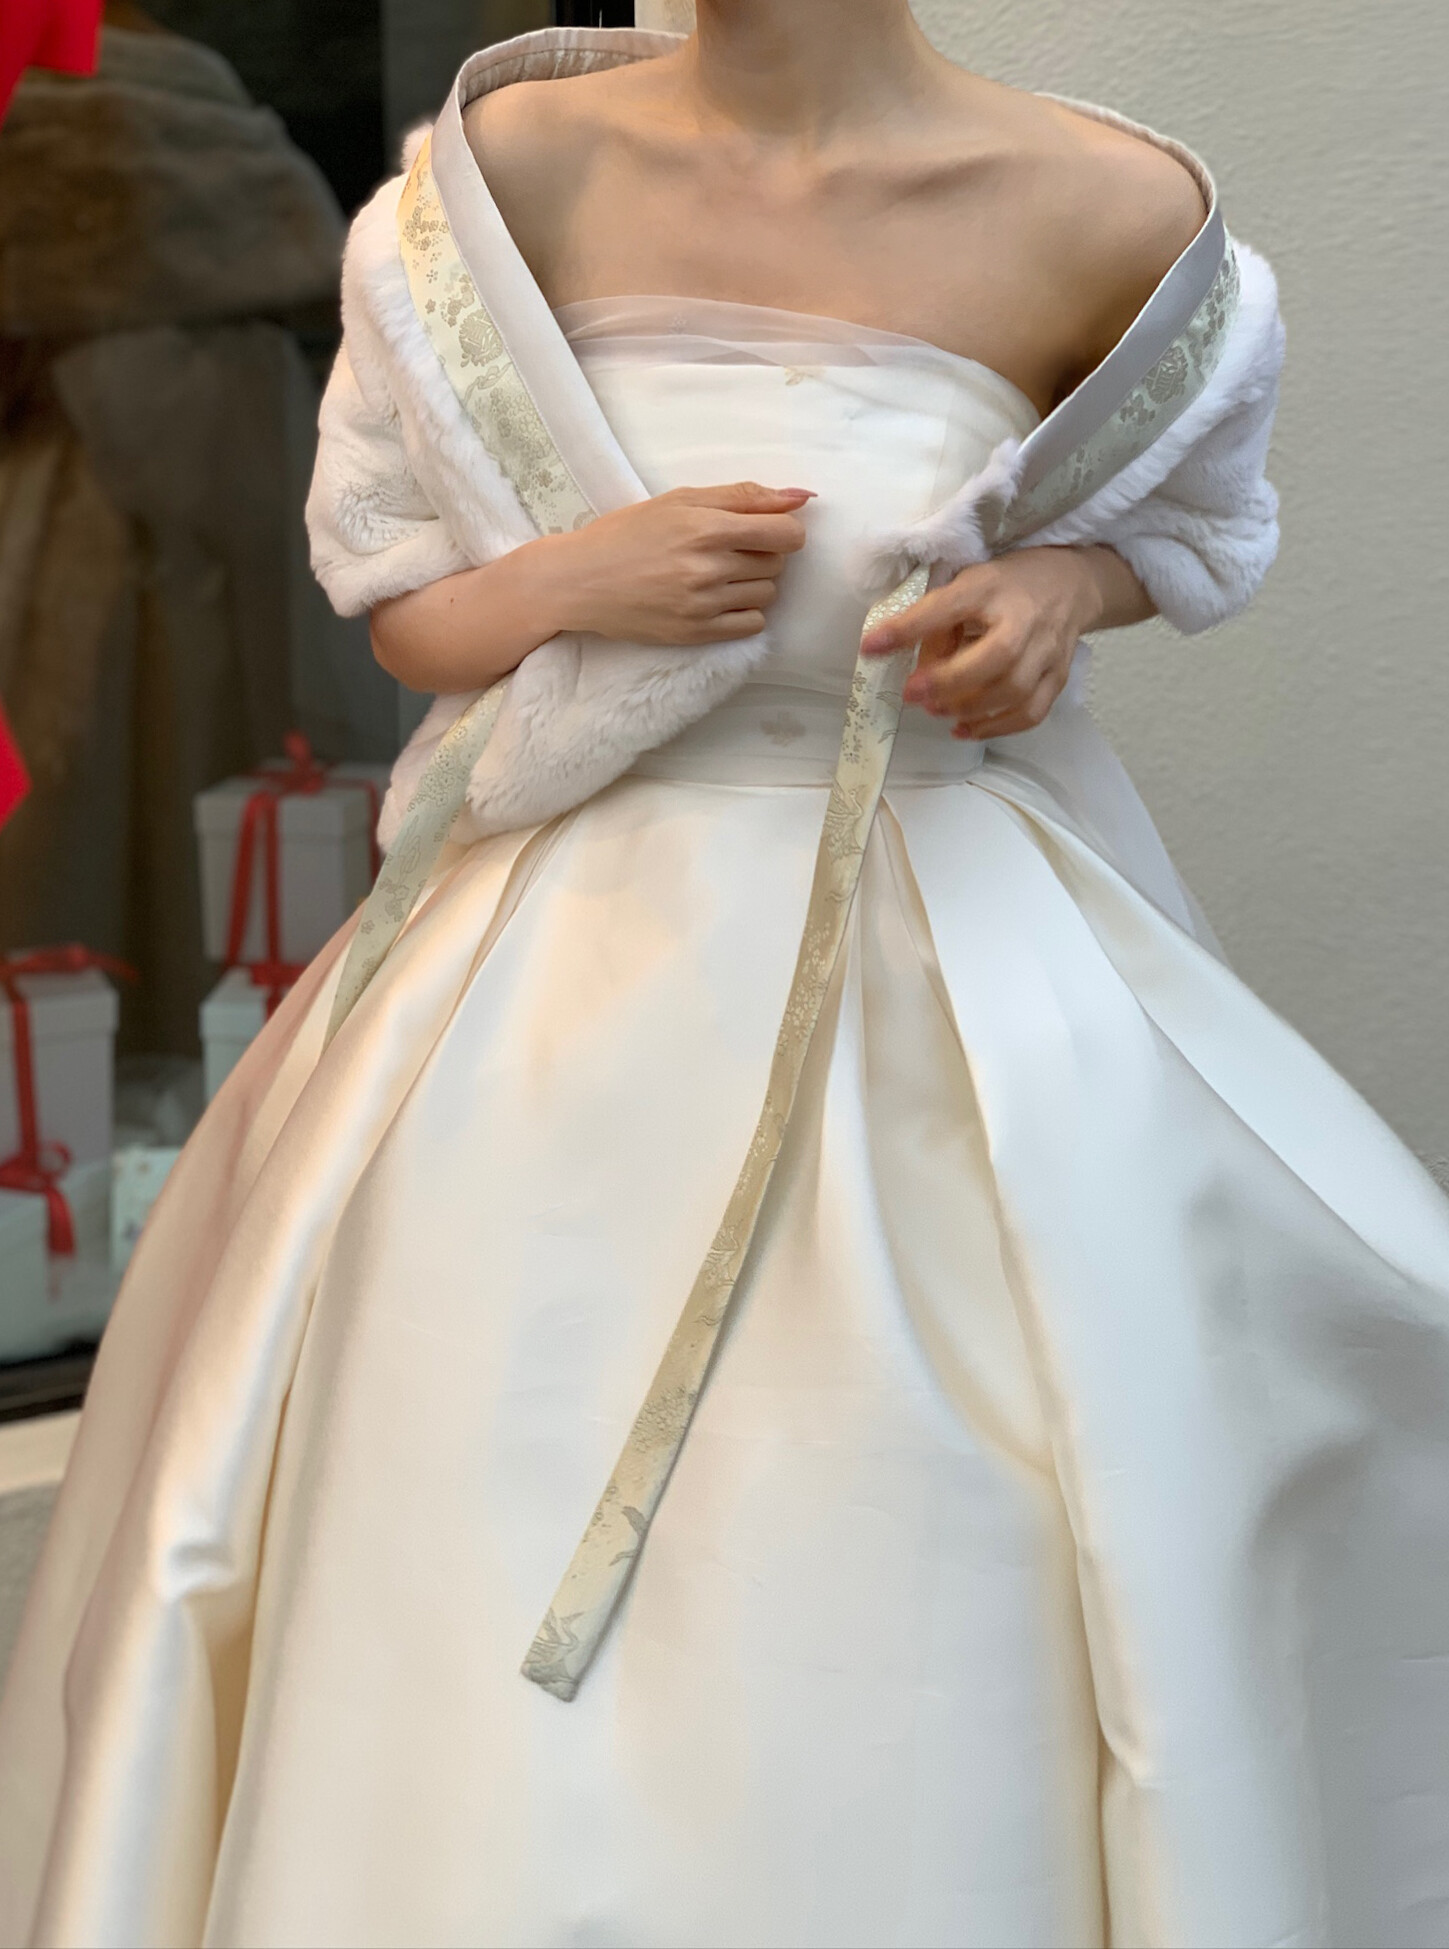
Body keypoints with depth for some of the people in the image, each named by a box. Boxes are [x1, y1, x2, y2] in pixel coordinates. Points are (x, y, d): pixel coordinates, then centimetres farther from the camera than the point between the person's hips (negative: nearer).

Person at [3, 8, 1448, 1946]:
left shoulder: (1108, 214, -6)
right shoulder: (507, 169, -4)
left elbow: (1189, 513, 15)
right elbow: (402, 607, 5)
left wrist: (1058, 588, -7)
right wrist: (578, 576, -17)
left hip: (949, 956, -1)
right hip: (563, 965, 1)